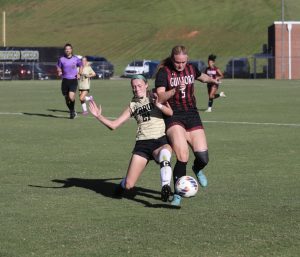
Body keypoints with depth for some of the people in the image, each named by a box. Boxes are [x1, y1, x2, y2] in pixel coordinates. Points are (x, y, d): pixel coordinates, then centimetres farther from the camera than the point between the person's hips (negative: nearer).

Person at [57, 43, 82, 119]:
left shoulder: (76, 59, 2)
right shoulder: (61, 59, 1)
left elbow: (80, 66, 18)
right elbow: (58, 68, 13)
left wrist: (79, 74, 2)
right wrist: (59, 72, -10)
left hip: (73, 80, -2)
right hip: (65, 80, 2)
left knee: (71, 97, -20)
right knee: (67, 98, 7)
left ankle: (73, 111, 6)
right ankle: (72, 112, 31)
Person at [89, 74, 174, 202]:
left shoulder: (155, 97, 5)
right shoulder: (132, 105, 13)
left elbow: (170, 112, -10)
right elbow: (113, 125, 11)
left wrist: (158, 105, -26)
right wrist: (99, 116, -4)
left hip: (161, 141, -3)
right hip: (142, 144, 3)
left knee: (165, 152, -44)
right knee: (128, 184, -4)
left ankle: (166, 186, -35)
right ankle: (123, 185, 33)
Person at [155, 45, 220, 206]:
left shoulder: (191, 69, 7)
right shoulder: (164, 72, -9)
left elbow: (202, 77, 33)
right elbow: (160, 98, -19)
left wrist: (212, 80, 49)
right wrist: (175, 90, -33)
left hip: (192, 116, 5)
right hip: (173, 117, -5)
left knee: (203, 157, -5)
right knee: (182, 157, -21)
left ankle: (197, 169, 34)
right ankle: (178, 195, -5)